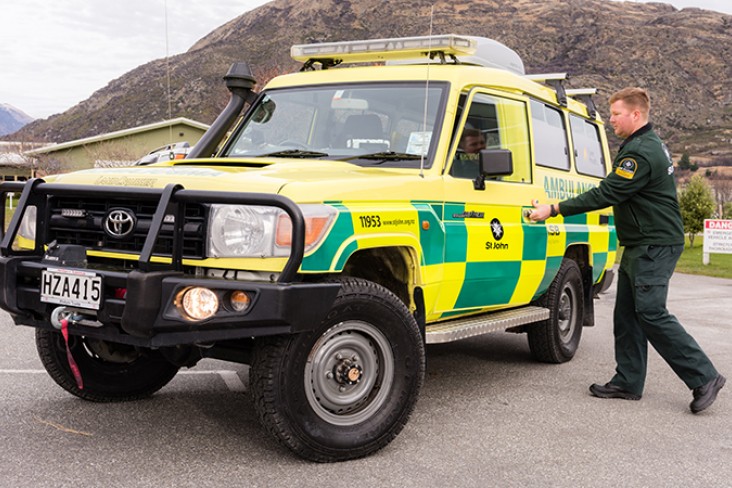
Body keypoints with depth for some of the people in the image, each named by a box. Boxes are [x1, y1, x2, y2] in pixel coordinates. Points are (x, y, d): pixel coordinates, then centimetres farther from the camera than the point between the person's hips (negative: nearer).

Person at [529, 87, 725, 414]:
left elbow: (605, 194, -22)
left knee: (651, 313, -11)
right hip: (640, 246, 11)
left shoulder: (641, 153, -19)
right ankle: (628, 382, 15)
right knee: (627, 315, 10)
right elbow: (612, 193, 20)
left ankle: (704, 378, -3)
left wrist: (554, 210, -18)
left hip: (655, 248, -11)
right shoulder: (649, 146, 16)